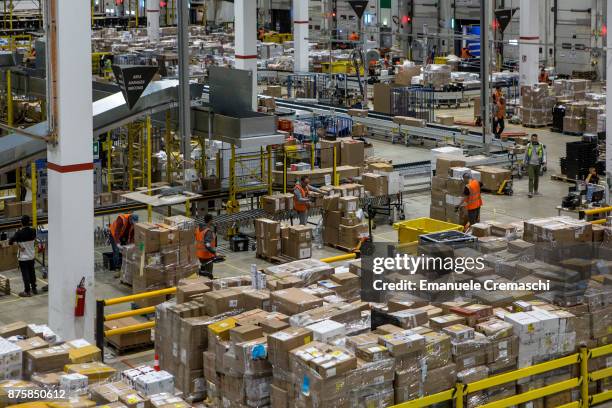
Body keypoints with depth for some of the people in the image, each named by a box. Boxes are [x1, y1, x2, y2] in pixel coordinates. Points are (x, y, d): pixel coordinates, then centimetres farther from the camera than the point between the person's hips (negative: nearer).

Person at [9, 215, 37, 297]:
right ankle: (34, 289, 27)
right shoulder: (33, 231, -6)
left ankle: (27, 291, 7)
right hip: (31, 256, 5)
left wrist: (17, 243, -6)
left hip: (23, 257, -5)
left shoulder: (19, 233, -20)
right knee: (32, 273, 17)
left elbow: (10, 242, -21)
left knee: (25, 274, 2)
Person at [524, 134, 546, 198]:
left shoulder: (540, 146, 1)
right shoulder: (528, 146, 2)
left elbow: (543, 154, 3)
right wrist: (524, 162, 16)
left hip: (538, 164, 2)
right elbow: (526, 155, 12)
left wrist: (544, 161, -15)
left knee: (536, 178, 13)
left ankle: (535, 191, 29)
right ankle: (530, 192, -14)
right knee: (531, 178, -11)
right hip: (530, 164, -2)